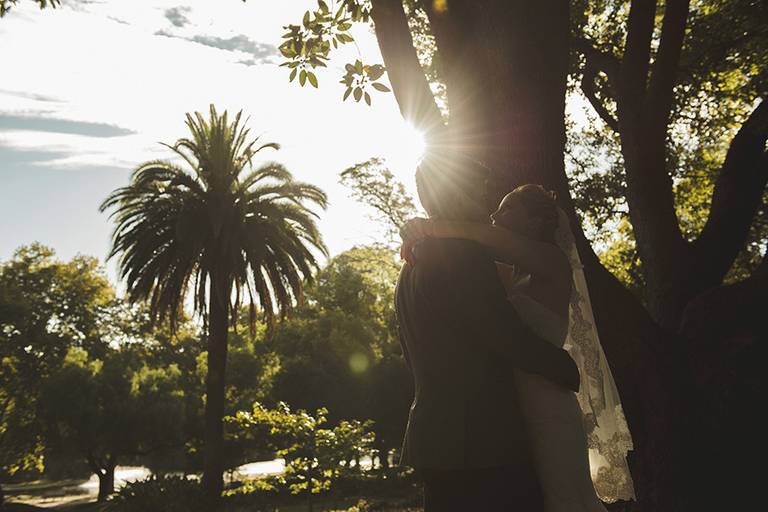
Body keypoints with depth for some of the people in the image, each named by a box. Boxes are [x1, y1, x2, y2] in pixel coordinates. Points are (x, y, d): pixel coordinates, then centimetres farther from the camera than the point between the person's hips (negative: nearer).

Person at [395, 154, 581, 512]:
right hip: (485, 443, -9)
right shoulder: (464, 255, -13)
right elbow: (513, 338, -15)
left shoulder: (410, 271, 15)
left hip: (435, 440, 9)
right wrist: (575, 373, 1)